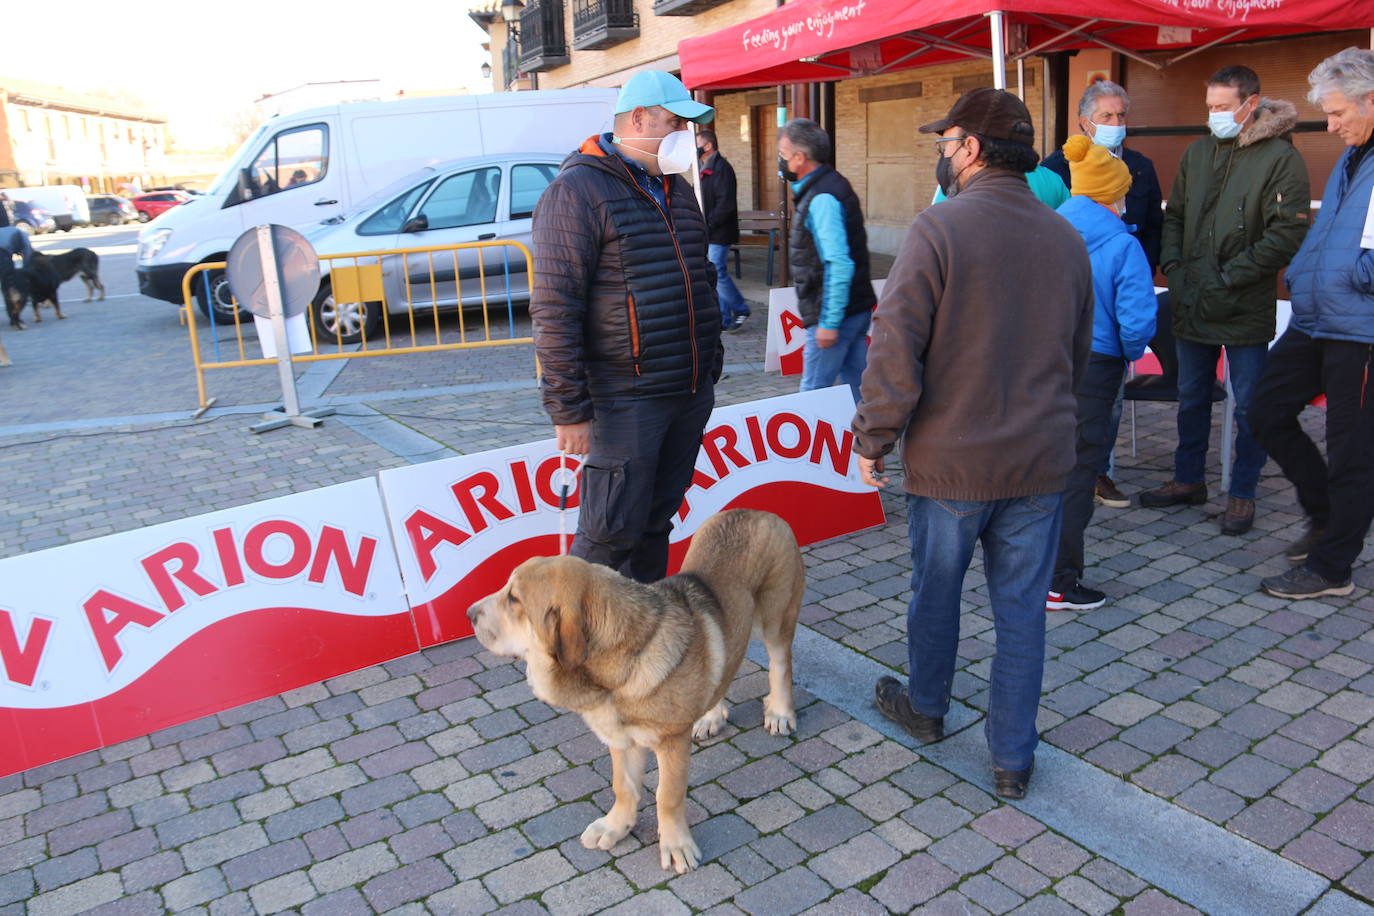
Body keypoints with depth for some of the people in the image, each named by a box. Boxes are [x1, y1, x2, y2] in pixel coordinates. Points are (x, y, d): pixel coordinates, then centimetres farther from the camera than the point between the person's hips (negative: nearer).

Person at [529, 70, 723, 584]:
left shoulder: (678, 189, 16)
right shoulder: (577, 191, -10)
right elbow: (555, 310, -16)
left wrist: (711, 369, 21)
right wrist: (568, 409, -18)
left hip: (691, 395, 8)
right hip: (627, 400, -7)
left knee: (657, 521, 16)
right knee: (612, 532, -4)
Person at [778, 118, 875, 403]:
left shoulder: (821, 198, -18)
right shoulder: (832, 185, 14)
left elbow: (839, 265, -25)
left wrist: (829, 322, -24)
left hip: (834, 315, -10)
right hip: (856, 310, 10)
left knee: (813, 393, -1)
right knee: (857, 386, 14)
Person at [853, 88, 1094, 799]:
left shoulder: (939, 228, -14)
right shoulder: (1066, 238, 4)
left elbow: (896, 348, -18)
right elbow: (1079, 353, 14)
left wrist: (872, 439, -7)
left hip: (950, 457, -4)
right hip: (1041, 460, 4)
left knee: (935, 590, 17)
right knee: (1022, 607, 12)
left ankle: (925, 707, 39)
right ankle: (1013, 757, 21)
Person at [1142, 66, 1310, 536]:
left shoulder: (1280, 158, -9)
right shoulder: (1198, 152, 9)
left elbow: (1286, 235, -14)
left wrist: (1228, 278, -17)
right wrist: (1174, 270, 1)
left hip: (1246, 309, -5)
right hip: (1191, 304, 6)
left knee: (1249, 406, 5)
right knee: (1191, 399, 16)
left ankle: (1242, 493, 18)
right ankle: (1188, 480, 30)